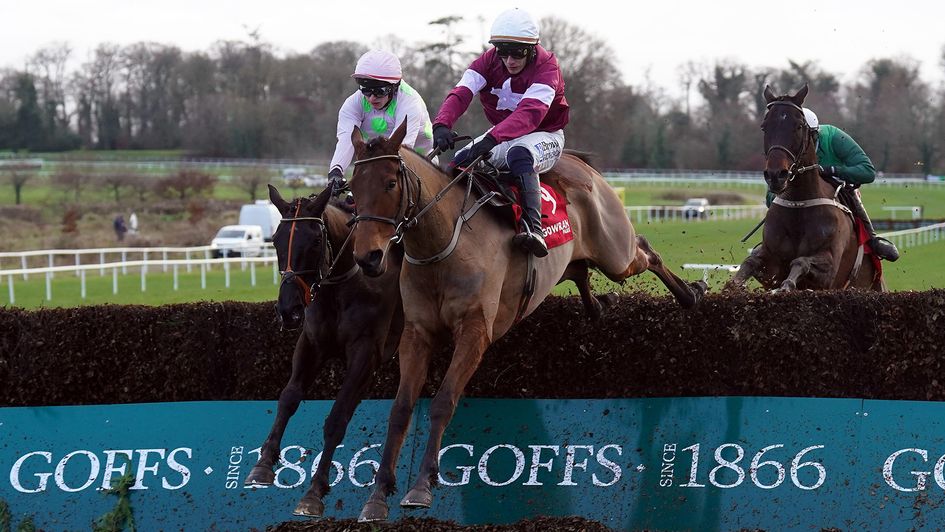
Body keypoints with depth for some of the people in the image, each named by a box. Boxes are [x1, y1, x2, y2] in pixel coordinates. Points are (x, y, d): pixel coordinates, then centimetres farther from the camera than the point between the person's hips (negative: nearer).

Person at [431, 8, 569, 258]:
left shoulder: (546, 66, -23)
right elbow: (461, 93, -23)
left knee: (519, 154, -40)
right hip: (501, 133, 6)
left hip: (545, 135, -6)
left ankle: (533, 228, -54)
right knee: (460, 161, -15)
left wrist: (492, 139, -55)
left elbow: (531, 112, -40)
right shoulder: (489, 61, -8)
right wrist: (442, 124, -45)